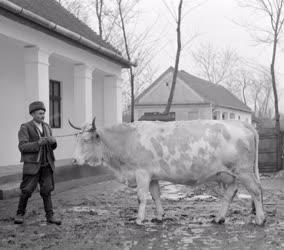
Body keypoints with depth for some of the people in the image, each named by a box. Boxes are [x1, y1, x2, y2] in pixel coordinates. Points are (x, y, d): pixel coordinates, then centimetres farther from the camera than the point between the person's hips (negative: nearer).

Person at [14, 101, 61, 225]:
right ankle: (20, 214, 17)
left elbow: (52, 146, 11)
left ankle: (50, 216, 4)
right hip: (32, 164, -4)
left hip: (46, 164, 4)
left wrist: (53, 141, -13)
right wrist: (38, 143, -28)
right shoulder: (25, 128, -7)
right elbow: (22, 147, -16)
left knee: (47, 190, 2)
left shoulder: (46, 127, 10)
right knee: (27, 190, 0)